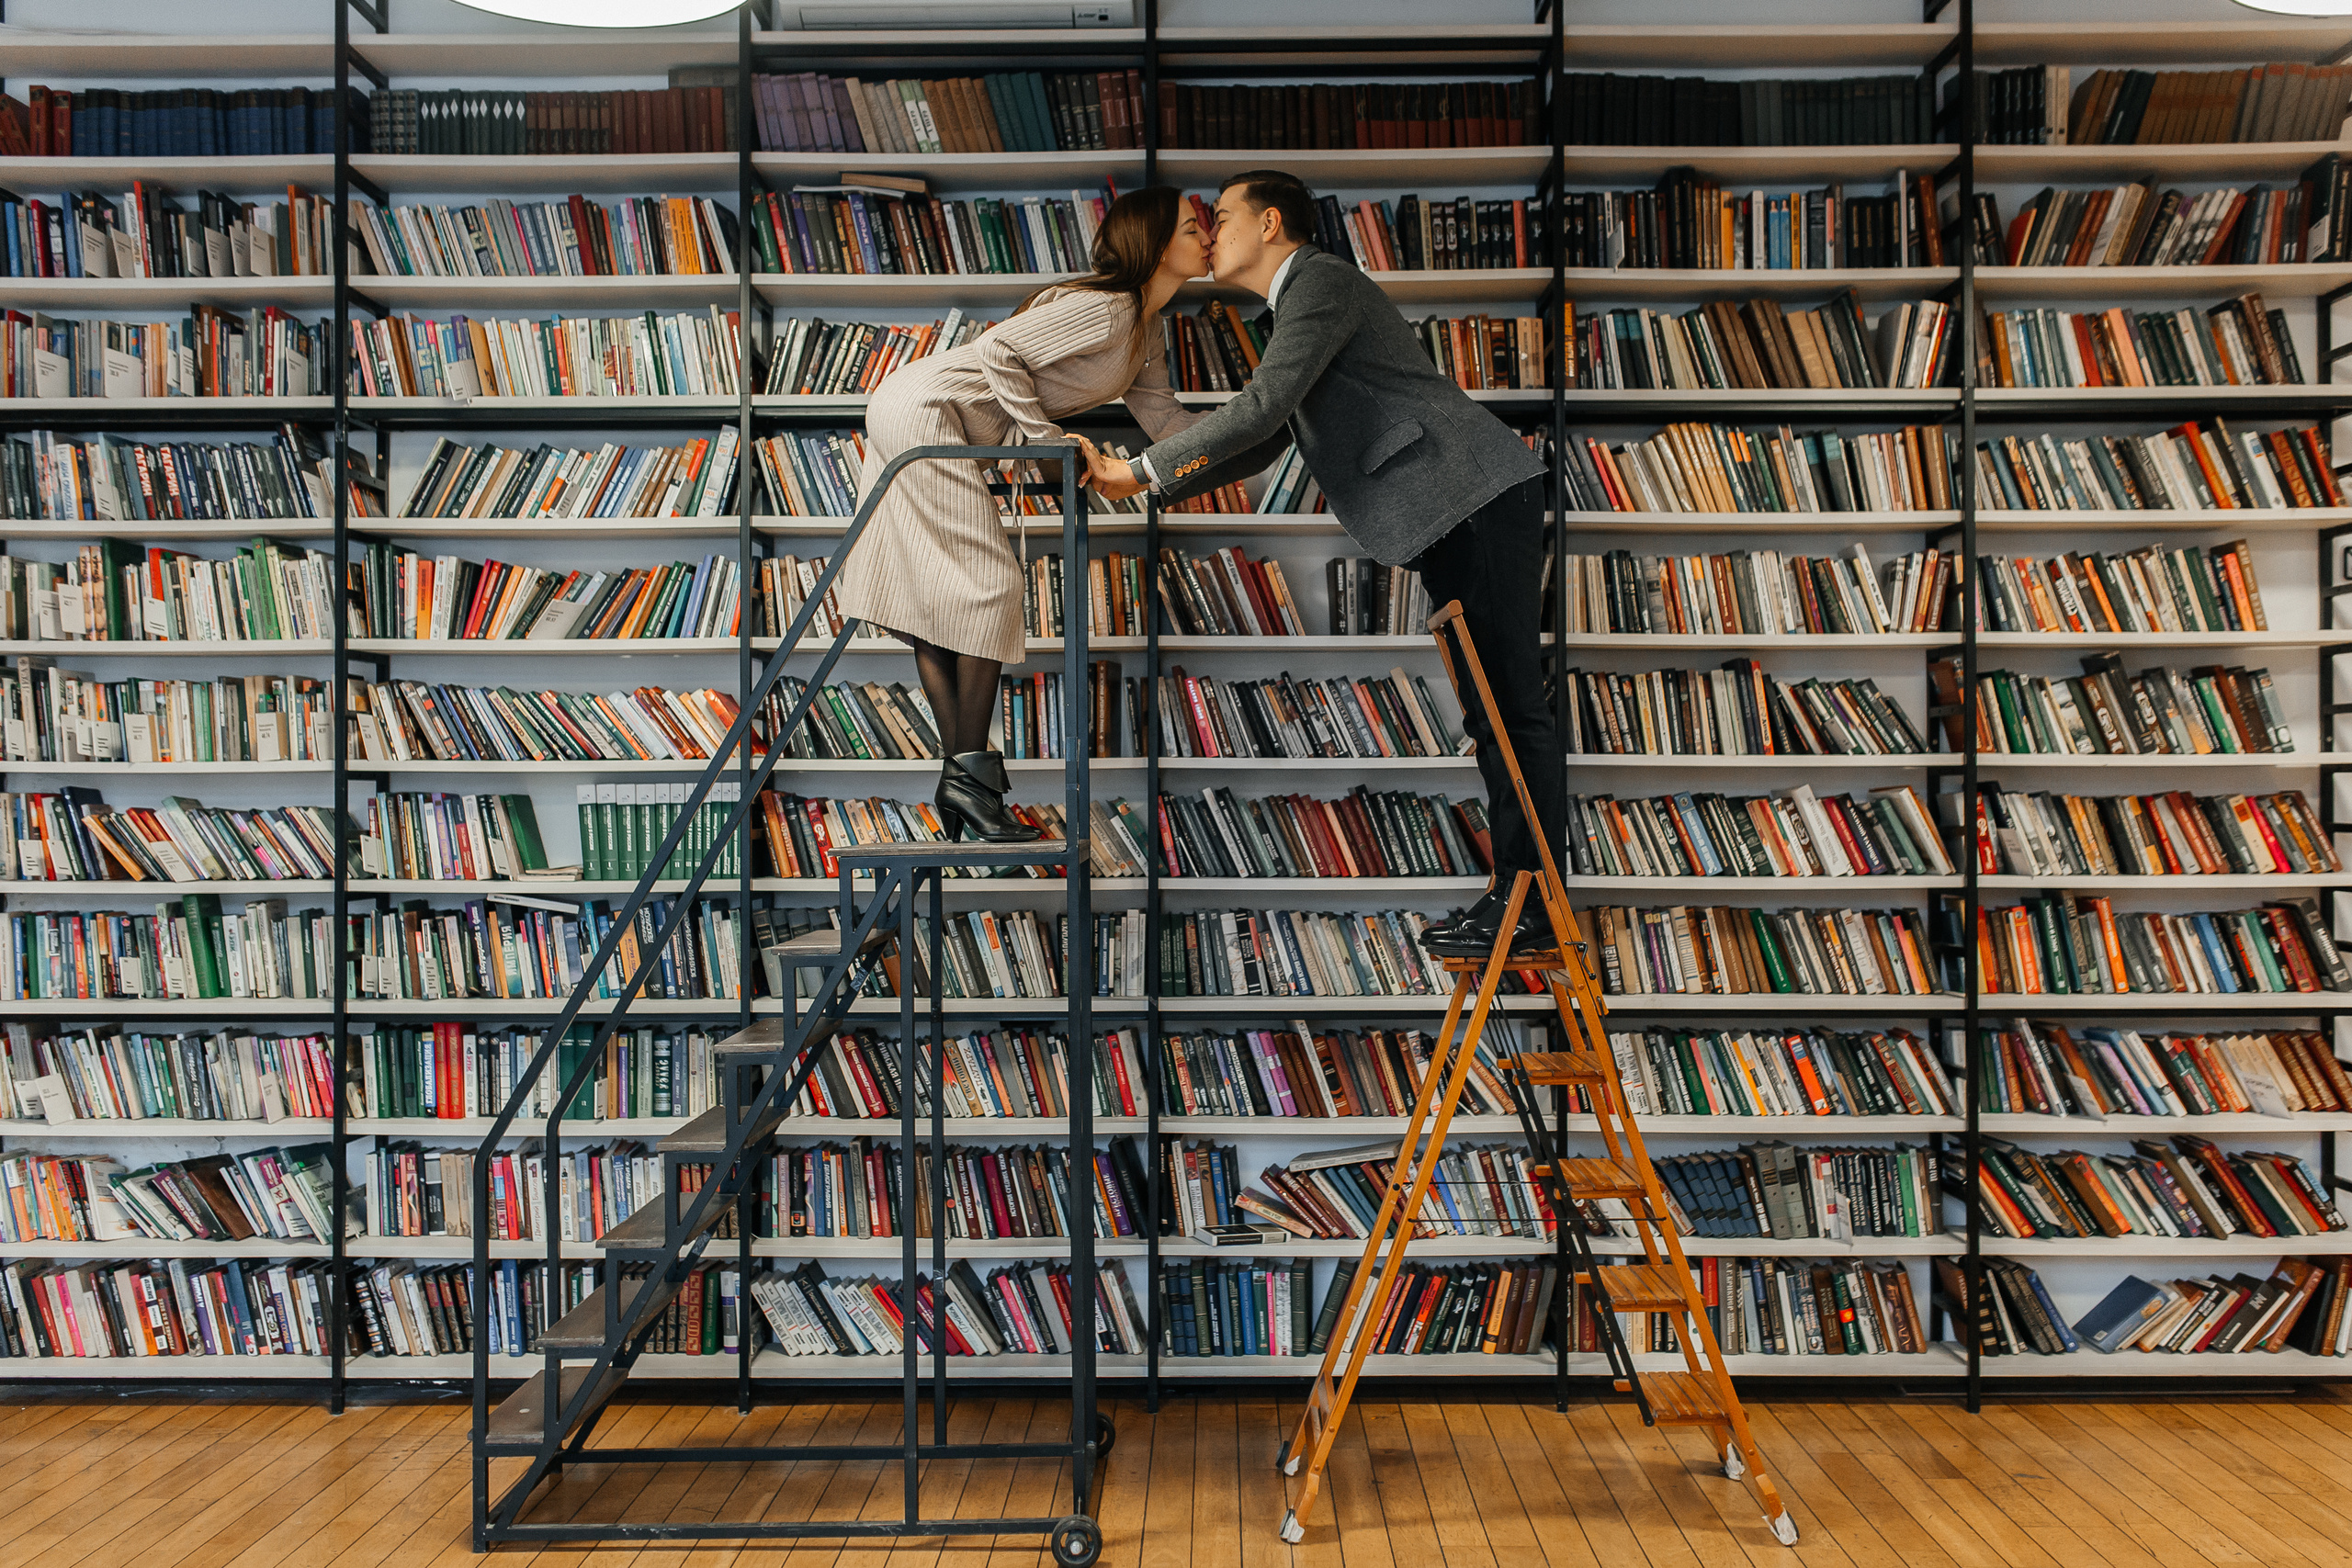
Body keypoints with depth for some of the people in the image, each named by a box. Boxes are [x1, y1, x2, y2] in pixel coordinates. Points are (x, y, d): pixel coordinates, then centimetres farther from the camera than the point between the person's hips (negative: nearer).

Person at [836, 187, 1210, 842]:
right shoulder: (1106, 309, -18)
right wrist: (1047, 437, -19)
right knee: (989, 583, -12)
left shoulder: (1146, 329, 13)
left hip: (924, 423, 10)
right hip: (924, 409, -10)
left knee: (936, 601, 5)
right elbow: (1000, 351, -22)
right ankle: (971, 772, -9)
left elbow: (1161, 415, 11)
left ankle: (960, 776, 6)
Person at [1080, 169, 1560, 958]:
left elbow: (1261, 407, -18)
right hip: (1452, 517, 10)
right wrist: (1136, 480, 16)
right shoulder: (1300, 306, 26)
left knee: (1511, 703, -9)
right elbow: (1258, 446, 25)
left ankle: (1530, 904, -7)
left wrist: (1143, 470, -12)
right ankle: (1514, 893, 15)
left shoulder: (1322, 280, -5)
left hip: (1481, 499, -10)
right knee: (1488, 706, 9)